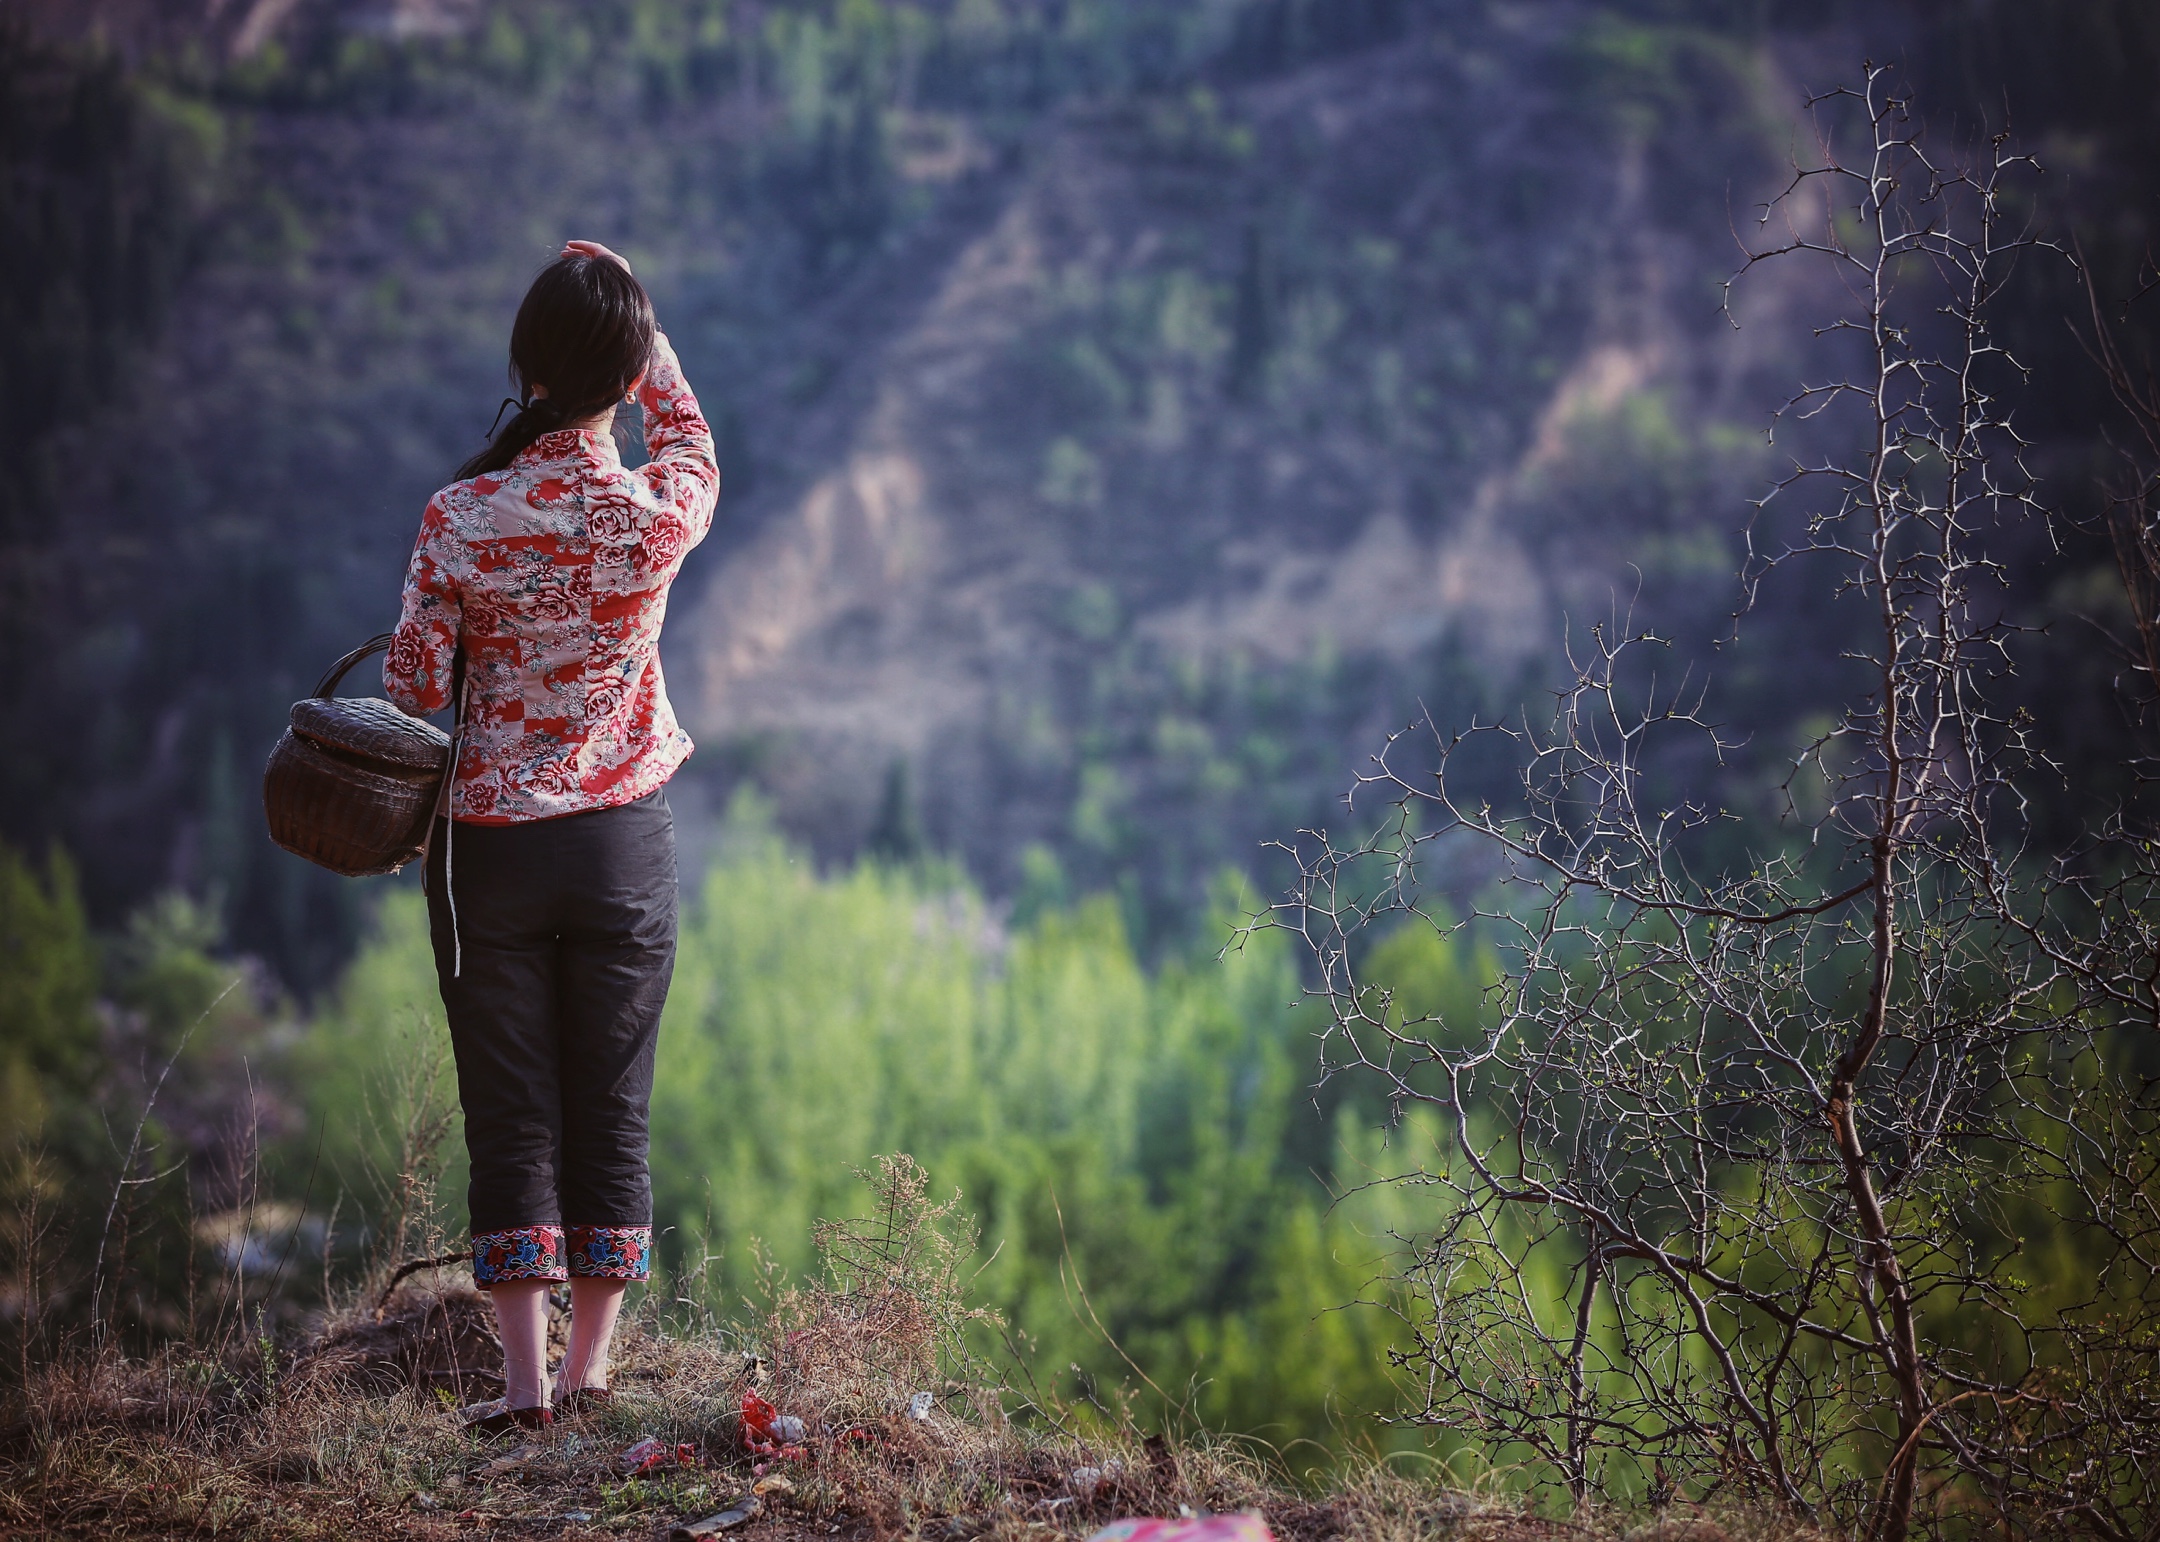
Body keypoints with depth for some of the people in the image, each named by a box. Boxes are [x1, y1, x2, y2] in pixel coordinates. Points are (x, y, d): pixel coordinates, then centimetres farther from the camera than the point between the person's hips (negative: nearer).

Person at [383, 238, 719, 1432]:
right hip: (623, 842, 1)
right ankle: (590, 1367, 15)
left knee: (511, 1111, 5)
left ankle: (525, 1377, 2)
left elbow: (413, 691, -7)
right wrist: (637, 324, 16)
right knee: (613, 1108, 11)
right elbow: (694, 445, 15)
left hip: (489, 842, -1)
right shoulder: (656, 513, -10)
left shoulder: (459, 519, -13)